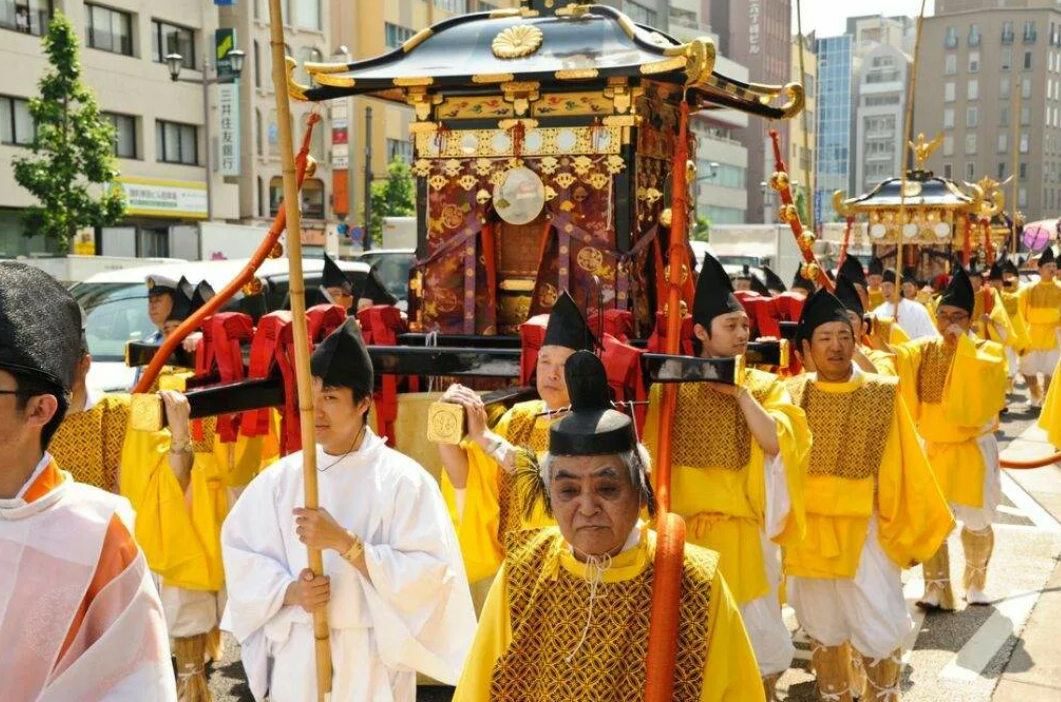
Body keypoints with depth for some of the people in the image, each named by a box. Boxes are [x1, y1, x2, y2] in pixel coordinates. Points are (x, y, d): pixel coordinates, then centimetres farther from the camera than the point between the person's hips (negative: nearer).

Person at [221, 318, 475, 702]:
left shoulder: (404, 479, -9)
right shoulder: (280, 477, 1)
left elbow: (430, 574, -16)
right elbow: (240, 551, 2)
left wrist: (343, 541, -21)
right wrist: (290, 592, -15)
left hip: (372, 659, -3)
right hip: (296, 656, 3)